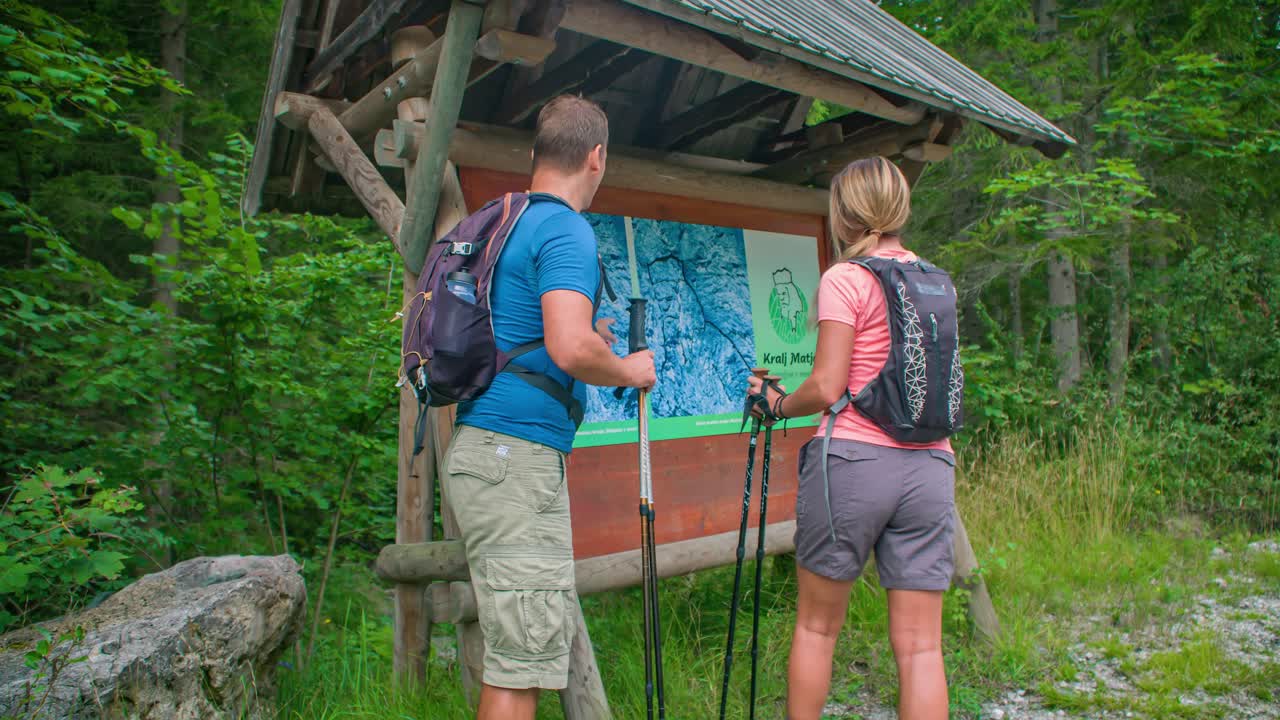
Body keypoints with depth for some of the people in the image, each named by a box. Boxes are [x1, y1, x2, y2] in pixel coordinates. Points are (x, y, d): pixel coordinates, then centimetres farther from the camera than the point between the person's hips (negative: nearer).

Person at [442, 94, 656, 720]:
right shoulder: (566, 230, -11)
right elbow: (571, 349, -26)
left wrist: (588, 341, 27)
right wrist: (628, 370, -6)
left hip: (480, 449, 10)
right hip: (518, 454, -10)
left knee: (516, 644, 19)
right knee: (524, 654, -3)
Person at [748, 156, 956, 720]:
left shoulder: (845, 279, -5)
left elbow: (825, 388, -10)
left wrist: (777, 404, 7)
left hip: (853, 460, -5)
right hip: (930, 465, 5)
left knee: (816, 626, 11)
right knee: (919, 646, 7)